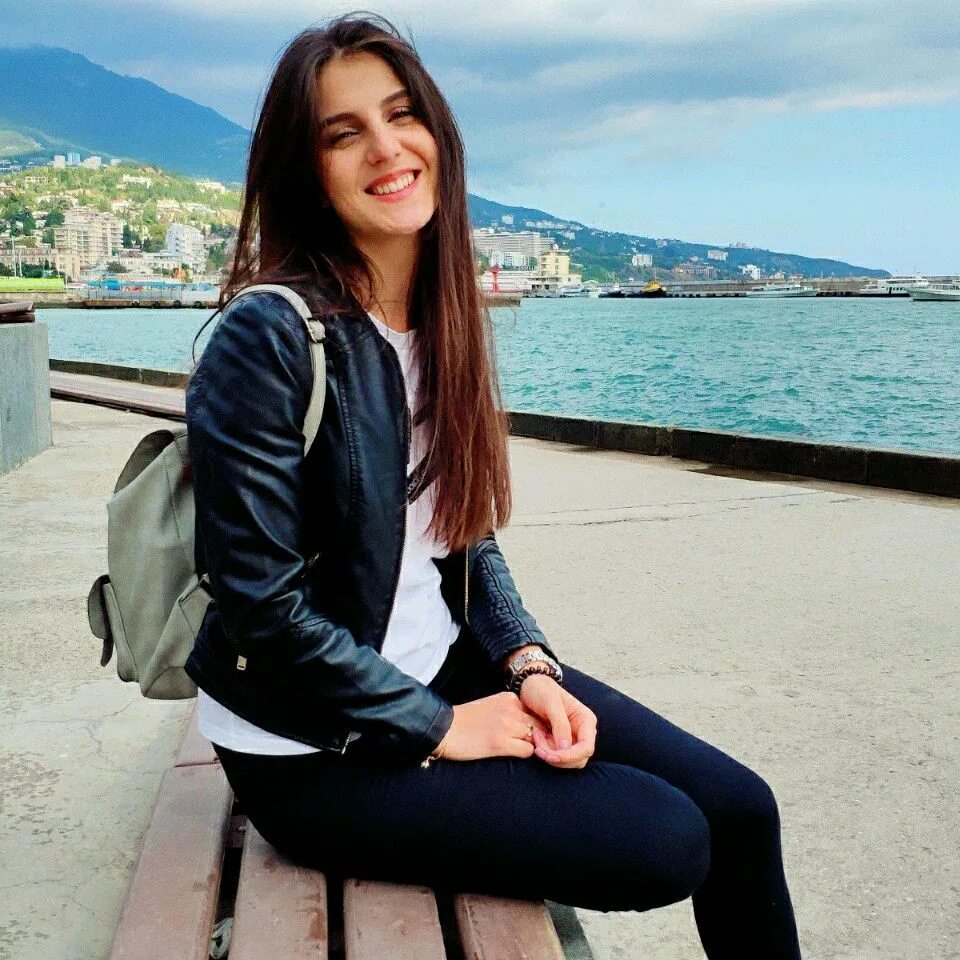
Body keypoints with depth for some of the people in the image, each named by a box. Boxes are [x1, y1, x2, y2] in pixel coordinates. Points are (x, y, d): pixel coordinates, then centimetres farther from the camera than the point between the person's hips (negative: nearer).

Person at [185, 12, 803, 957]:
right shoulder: (268, 339, -20)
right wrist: (439, 730, -14)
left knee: (739, 808, 0)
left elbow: (468, 535, 9)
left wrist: (528, 665, -7)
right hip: (311, 747, -6)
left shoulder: (446, 319, 3)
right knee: (667, 841, -15)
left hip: (445, 667, 7)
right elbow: (261, 604, -20)